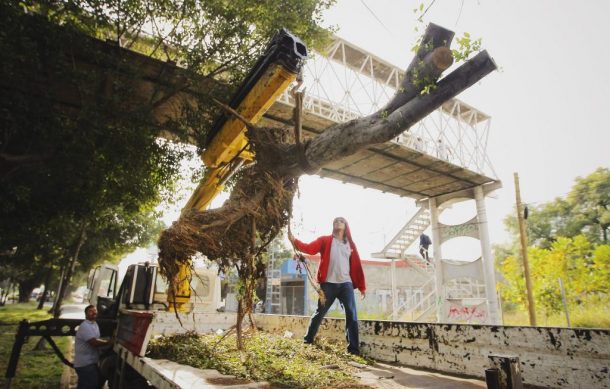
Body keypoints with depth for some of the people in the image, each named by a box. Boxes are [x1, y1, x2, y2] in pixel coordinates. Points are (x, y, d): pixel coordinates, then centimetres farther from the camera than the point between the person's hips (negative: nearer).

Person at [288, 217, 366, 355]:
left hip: (346, 284, 2)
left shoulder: (350, 244, 14)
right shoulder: (325, 240, 6)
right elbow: (310, 248, -11)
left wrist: (362, 286, 11)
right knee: (320, 313, 6)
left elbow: (357, 266, 12)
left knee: (352, 315, -3)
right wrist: (294, 241, -27)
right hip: (329, 284, -2)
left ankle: (354, 349, 5)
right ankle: (307, 340, 24)